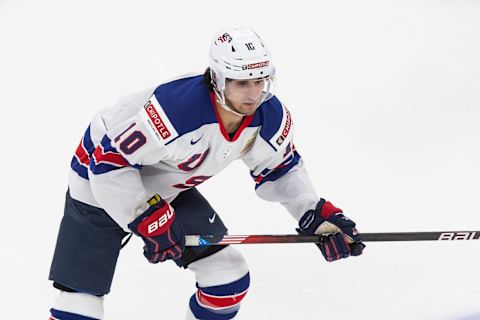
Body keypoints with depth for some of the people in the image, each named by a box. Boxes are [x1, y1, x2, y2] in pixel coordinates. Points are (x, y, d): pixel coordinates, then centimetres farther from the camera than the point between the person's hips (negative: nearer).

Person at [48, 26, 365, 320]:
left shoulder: (271, 118, -17)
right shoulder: (176, 108, -39)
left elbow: (281, 170, 4)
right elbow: (108, 161, -32)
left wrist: (319, 216, -9)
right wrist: (150, 220, -29)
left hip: (169, 190, 7)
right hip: (102, 187, -6)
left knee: (229, 274, 3)